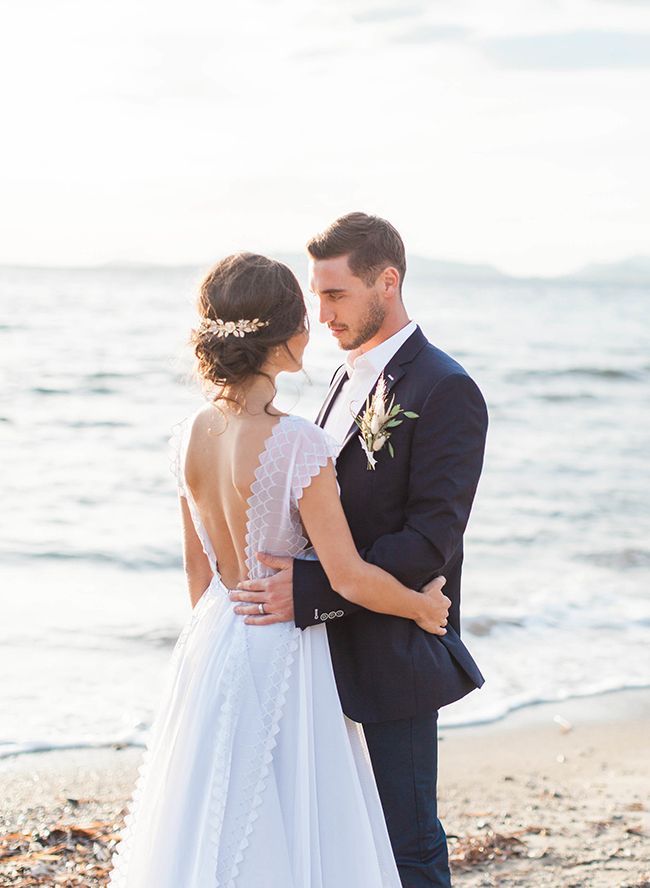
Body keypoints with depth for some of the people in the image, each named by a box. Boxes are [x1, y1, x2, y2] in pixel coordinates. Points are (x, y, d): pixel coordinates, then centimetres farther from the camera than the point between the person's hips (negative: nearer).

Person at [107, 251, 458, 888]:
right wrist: (422, 607, -2)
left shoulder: (192, 434, -1)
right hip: (281, 655, -7)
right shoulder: (297, 444, -22)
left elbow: (198, 567, 10)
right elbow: (349, 577, -19)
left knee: (214, 825, 19)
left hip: (212, 645, 7)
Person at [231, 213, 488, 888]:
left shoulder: (445, 390, -14)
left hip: (394, 658, -8)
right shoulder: (348, 380, 14)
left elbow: (431, 541, -21)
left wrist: (312, 592, -26)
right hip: (332, 650, 8)